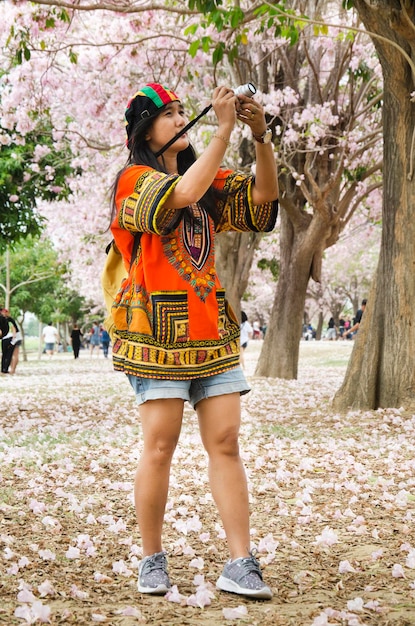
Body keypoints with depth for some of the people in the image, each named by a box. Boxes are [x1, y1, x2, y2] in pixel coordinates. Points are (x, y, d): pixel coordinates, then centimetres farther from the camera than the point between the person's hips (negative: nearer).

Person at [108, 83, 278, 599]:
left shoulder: (205, 182, 18)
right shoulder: (134, 179, -1)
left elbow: (264, 195, 8)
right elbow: (182, 194, -21)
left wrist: (261, 135, -6)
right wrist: (223, 130, -17)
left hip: (211, 329, 6)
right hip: (157, 329, -6)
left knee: (225, 443, -1)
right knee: (160, 446, -5)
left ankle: (240, 565, -1)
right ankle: (151, 561, 9)